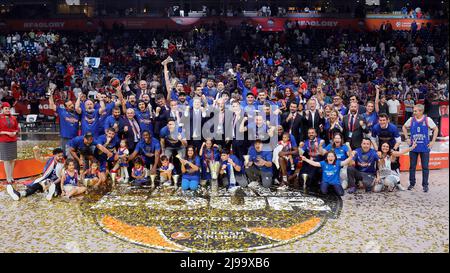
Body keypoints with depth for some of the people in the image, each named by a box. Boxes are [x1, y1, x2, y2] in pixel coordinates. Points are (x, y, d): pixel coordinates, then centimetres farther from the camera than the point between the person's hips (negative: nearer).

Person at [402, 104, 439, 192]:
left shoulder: (427, 120, -6)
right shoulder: (411, 120, 0)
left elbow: (436, 129, 1)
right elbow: (404, 127, 15)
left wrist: (433, 141, -4)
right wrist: (407, 138, 6)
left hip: (425, 148, -2)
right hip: (413, 147, 2)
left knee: (425, 167, 4)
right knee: (412, 166, 8)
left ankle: (425, 185, 14)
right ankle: (412, 183, 21)